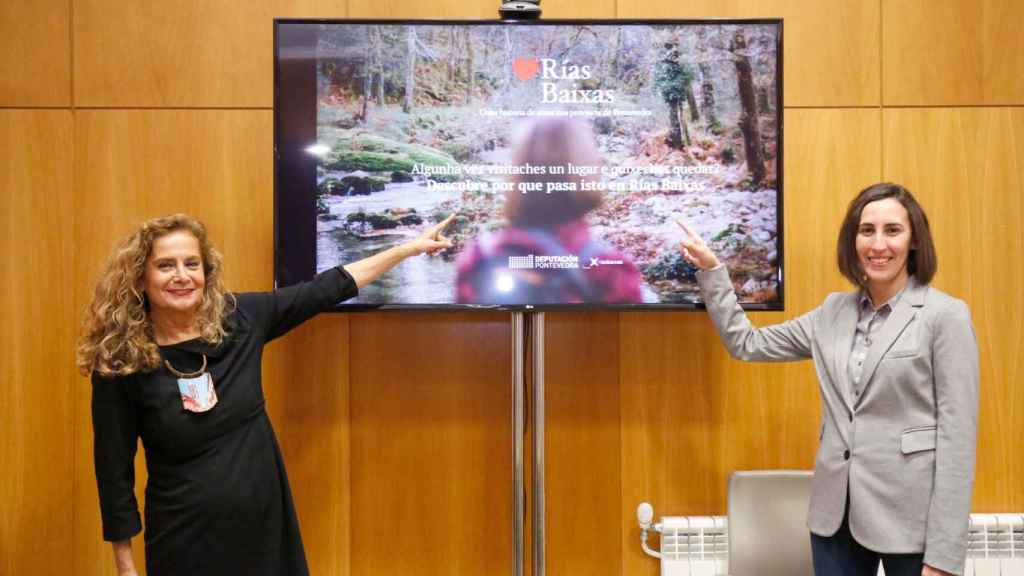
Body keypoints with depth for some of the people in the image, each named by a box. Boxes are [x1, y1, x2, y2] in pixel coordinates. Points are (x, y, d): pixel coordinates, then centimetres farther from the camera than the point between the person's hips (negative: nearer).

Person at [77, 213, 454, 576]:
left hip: (265, 523, 3)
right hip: (186, 540, -3)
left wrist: (410, 247, 7)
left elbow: (325, 289, 2)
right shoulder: (120, 364, -13)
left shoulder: (239, 318, -6)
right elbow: (114, 471, -7)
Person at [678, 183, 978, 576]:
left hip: (909, 515, -4)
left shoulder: (946, 316, -8)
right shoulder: (834, 311, 7)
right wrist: (710, 270, 6)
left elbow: (957, 435, -10)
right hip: (836, 510, 5)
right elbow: (746, 345, 15)